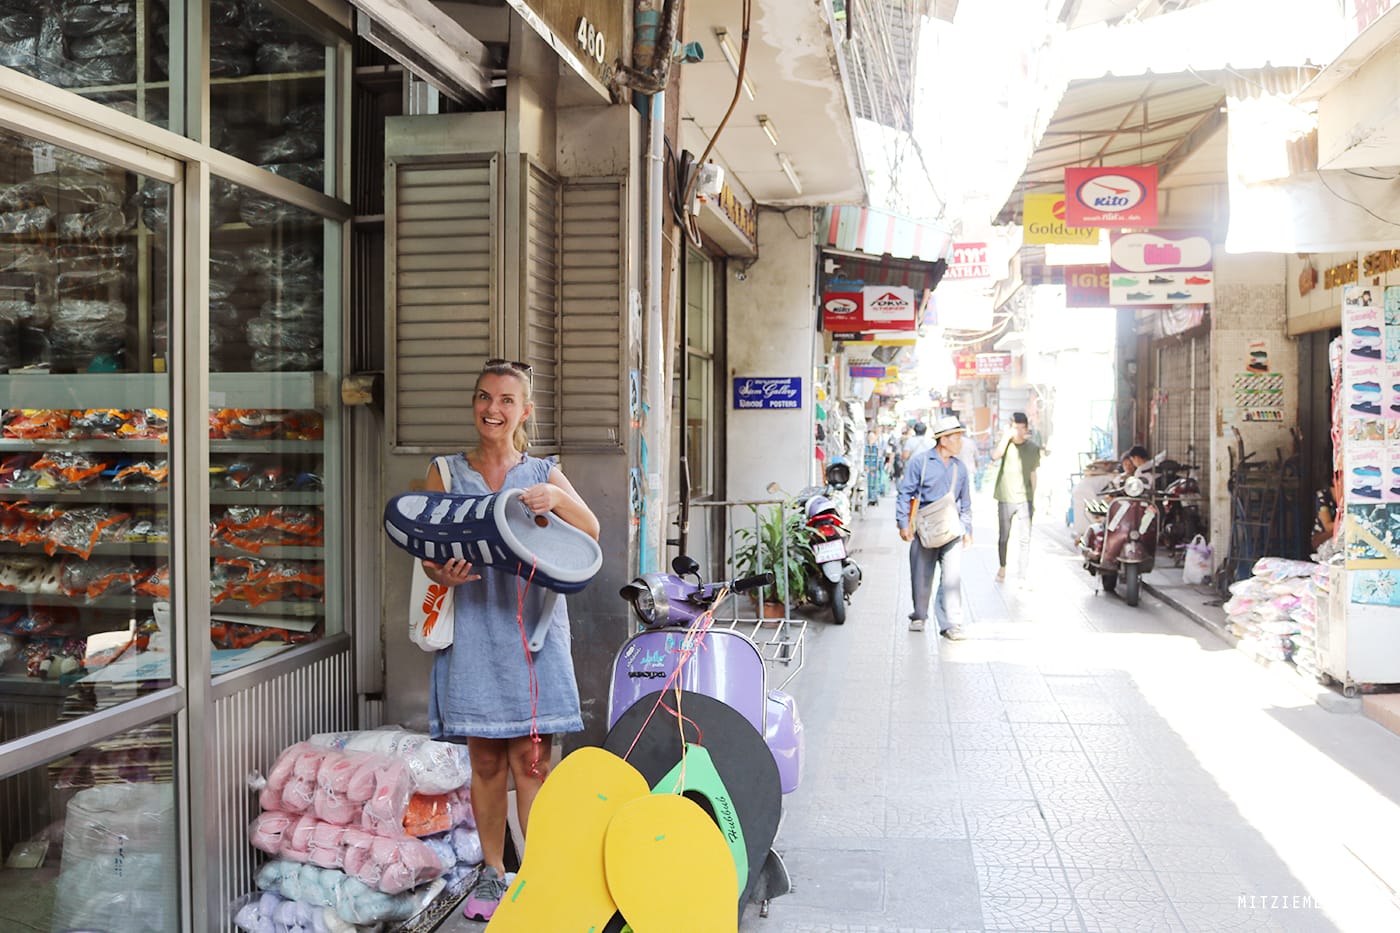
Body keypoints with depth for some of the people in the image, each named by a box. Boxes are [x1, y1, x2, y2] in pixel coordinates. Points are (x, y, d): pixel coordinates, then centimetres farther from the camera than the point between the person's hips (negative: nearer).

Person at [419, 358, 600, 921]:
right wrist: (445, 574, -17)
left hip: (531, 626, -1)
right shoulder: (447, 473, 11)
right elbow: (428, 551, 6)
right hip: (473, 626, 1)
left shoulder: (544, 474, 10)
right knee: (485, 758, 7)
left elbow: (591, 535, -3)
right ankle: (492, 873, 21)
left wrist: (557, 499, -21)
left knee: (531, 758, -4)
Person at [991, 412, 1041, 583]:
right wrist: (1007, 436, -21)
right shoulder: (1006, 443, -3)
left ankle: (1023, 577, 0)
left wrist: (1032, 500, 11)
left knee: (1026, 539, -5)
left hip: (1025, 499, 1)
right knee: (1003, 538, 11)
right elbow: (995, 456, -25)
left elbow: (1033, 474, 10)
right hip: (1005, 499, -1)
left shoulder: (1033, 448, 2)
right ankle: (1002, 567, 34)